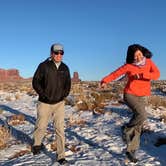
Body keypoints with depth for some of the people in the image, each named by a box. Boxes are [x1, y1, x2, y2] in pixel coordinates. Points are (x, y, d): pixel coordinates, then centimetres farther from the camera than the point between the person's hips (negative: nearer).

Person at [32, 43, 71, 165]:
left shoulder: (65, 68, 6)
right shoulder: (44, 66, -6)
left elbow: (68, 84, 15)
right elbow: (35, 82, -5)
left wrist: (64, 95, 1)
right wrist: (43, 94, -12)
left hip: (59, 103, 2)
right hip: (45, 103, -2)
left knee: (60, 129, -1)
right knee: (41, 126, 11)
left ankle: (61, 156, 8)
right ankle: (37, 144, 42)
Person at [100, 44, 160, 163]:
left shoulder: (149, 62, 1)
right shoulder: (129, 66, -6)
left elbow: (157, 74, -12)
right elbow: (115, 73, -6)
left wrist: (142, 75, -27)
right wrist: (105, 81, -21)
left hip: (143, 97, 4)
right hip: (130, 94, -3)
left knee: (138, 126, 4)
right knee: (142, 115, -28)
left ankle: (131, 150, 18)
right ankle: (126, 130, -1)